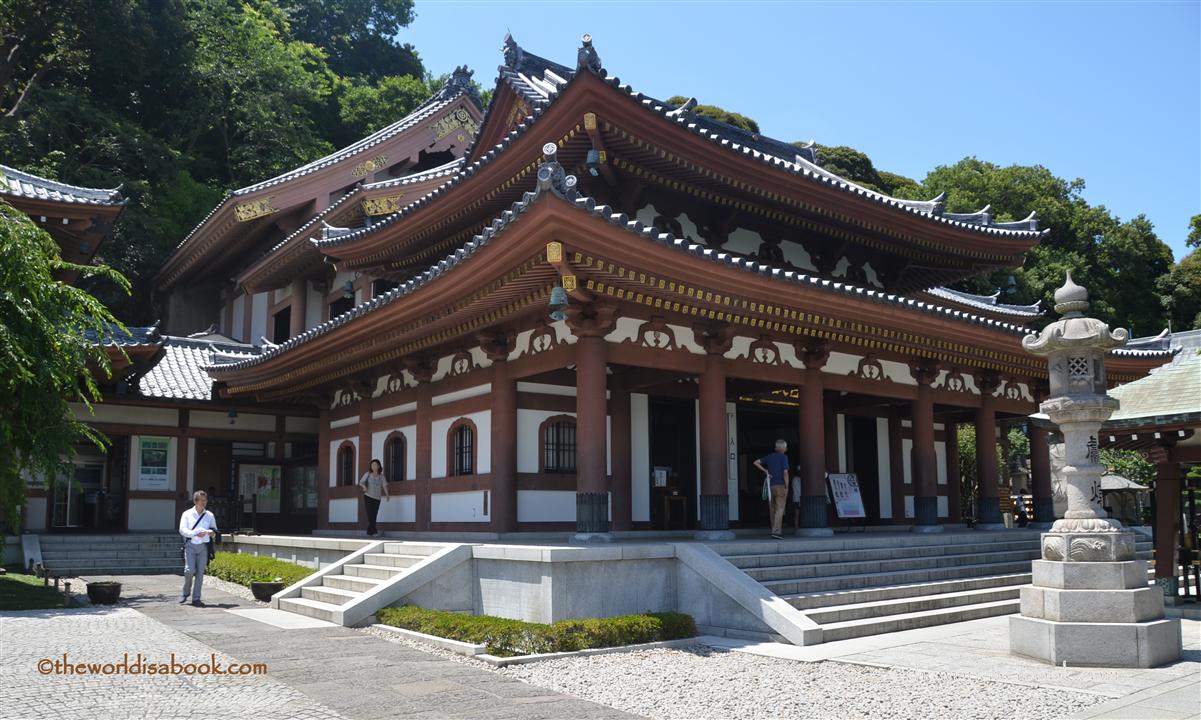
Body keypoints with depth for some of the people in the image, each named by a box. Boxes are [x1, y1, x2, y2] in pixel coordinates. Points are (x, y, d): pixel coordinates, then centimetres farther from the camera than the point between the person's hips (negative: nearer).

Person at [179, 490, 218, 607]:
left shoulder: (209, 515, 12)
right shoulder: (187, 514, 6)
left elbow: (215, 531, 18)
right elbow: (182, 530, -3)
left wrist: (211, 533, -7)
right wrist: (195, 534, -18)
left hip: (203, 546, 2)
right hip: (190, 545, -2)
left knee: (200, 572, -1)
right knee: (189, 570, -12)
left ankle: (196, 599, 6)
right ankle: (185, 593, 14)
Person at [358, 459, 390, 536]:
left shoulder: (381, 476, 1)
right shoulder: (368, 474, -2)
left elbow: (384, 485, -8)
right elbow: (360, 483, -3)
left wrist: (387, 494, -22)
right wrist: (364, 486, -25)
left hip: (377, 498, 2)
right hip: (368, 496, -2)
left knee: (374, 515, 1)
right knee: (370, 513, -15)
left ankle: (369, 532, 10)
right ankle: (374, 530, -15)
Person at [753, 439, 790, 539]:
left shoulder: (769, 457, 12)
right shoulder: (784, 457, -5)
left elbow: (756, 462, 11)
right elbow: (785, 473, -13)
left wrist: (765, 471, 7)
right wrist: (787, 487, -8)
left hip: (771, 485, 6)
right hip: (780, 485, -6)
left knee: (773, 509, 13)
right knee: (780, 509, -10)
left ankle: (775, 529, 18)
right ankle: (776, 531, -20)